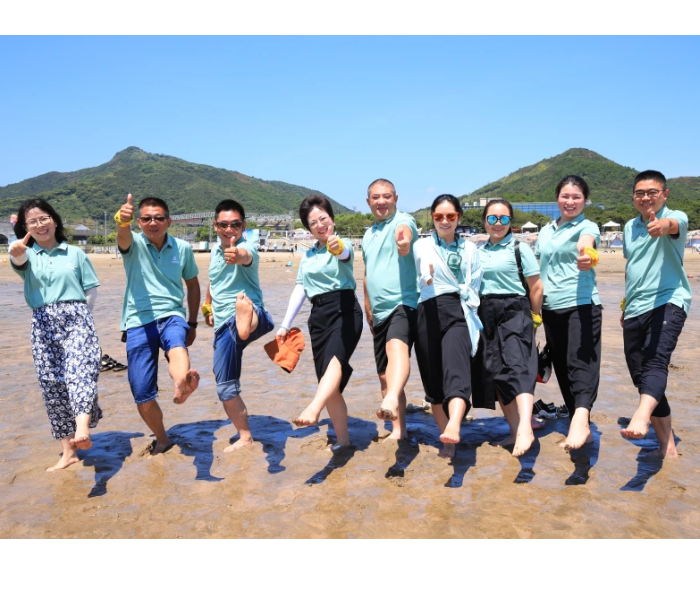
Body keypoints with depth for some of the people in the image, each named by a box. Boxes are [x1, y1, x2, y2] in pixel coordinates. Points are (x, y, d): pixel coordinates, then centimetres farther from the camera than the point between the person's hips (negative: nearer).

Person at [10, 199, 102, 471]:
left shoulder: (75, 253, 10)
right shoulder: (27, 255, 10)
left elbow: (92, 290, 13)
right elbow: (19, 262, -16)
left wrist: (75, 311, 0)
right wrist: (17, 252, -39)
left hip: (76, 318, -2)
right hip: (43, 324, 2)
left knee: (80, 371, -25)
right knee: (52, 385, 2)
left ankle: (82, 429, -41)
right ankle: (68, 452, 9)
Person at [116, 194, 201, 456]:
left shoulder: (182, 248, 6)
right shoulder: (134, 244, 1)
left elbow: (193, 285, 19)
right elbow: (123, 237, -25)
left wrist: (192, 324, 20)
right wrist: (122, 221, -49)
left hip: (171, 316, 0)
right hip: (139, 322, 1)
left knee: (177, 348, -37)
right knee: (142, 394, 0)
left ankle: (182, 385, -70)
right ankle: (162, 440, 23)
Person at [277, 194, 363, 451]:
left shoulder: (343, 245, 0)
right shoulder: (308, 255, 17)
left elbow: (345, 254, -25)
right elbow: (300, 288, 18)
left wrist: (337, 247, -50)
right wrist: (286, 324, 13)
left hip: (344, 310, -6)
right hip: (319, 315, 6)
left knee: (334, 361, -33)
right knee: (330, 385, 4)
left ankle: (313, 411, -54)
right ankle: (343, 439, 13)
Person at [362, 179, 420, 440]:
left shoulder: (403, 220, -4)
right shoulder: (368, 235, 19)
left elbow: (405, 231, -30)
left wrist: (403, 240, -54)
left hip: (403, 304, -8)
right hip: (380, 312, 8)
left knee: (397, 348, -37)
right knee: (385, 376, 11)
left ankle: (392, 401, -58)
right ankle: (399, 430, 21)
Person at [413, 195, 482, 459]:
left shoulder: (469, 248, 16)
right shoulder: (422, 246, 11)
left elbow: (475, 286, 16)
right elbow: (422, 271, -11)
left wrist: (469, 309, 1)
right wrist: (427, 277, -33)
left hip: (458, 312, -1)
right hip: (430, 312, 1)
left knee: (456, 370, -24)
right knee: (433, 378, 2)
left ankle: (453, 429, -43)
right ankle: (447, 441, 13)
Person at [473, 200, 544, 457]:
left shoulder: (520, 249, -1)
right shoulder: (479, 252, 13)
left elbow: (536, 287, -1)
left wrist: (534, 318, 2)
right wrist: (476, 317, 7)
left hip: (514, 312, -5)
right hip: (487, 316, 5)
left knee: (517, 368, -20)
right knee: (495, 374, 5)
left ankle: (525, 429, -32)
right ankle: (515, 431, 15)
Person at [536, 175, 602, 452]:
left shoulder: (587, 227, -1)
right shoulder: (546, 231, 16)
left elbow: (585, 243, -26)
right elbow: (537, 269, 21)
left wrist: (586, 253, -50)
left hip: (581, 303, -6)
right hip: (551, 307, 6)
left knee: (582, 362, -20)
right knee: (561, 366, 8)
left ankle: (581, 420, -35)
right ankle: (580, 424, 19)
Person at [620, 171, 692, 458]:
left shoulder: (676, 217, -1)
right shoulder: (629, 227, 17)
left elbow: (675, 225, -28)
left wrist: (663, 225, -51)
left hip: (668, 301, -6)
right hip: (635, 309, 7)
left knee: (656, 361, -31)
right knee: (640, 377, 6)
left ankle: (641, 418, -53)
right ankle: (667, 446, 15)